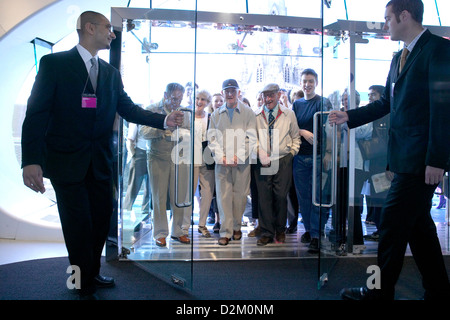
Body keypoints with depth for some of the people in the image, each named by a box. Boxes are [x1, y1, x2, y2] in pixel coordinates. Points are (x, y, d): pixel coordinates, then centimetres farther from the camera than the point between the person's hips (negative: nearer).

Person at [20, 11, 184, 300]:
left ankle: (92, 273, 38)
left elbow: (128, 109, 7)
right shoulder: (54, 63, -5)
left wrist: (165, 120, -9)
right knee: (79, 225, 4)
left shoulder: (111, 73, 11)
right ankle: (86, 287, 25)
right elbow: (37, 113, -11)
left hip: (101, 161, 6)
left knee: (102, 218, 15)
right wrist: (31, 161, -21)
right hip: (67, 160, -5)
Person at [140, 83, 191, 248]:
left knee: (179, 196, 1)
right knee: (159, 197, 1)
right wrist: (162, 129, -22)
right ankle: (160, 233, 12)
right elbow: (143, 131, -7)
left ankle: (178, 231, 15)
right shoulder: (152, 109, 2)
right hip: (158, 158, -2)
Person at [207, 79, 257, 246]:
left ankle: (236, 227, 22)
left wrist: (239, 156, -12)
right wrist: (221, 156, -8)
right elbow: (212, 138, 7)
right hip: (222, 162, 1)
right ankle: (225, 232, 5)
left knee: (240, 195, 4)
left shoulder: (248, 112, 5)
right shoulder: (216, 114, 11)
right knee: (223, 195, -2)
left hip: (242, 161, -1)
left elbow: (251, 138, -1)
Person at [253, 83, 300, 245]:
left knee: (281, 196, 0)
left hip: (283, 161, 0)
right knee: (264, 197, 0)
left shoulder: (289, 114, 7)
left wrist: (292, 153, 4)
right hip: (262, 162, 0)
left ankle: (280, 231, 19)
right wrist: (259, 154, -7)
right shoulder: (255, 116, 5)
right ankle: (266, 233, 12)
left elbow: (295, 137, 14)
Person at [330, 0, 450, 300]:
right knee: (419, 222, 15)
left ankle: (381, 291, 13)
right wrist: (349, 116, 15)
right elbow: (386, 103, 22)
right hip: (405, 157, 9)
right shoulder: (399, 58, 17)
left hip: (422, 159, -9)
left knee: (393, 222, -3)